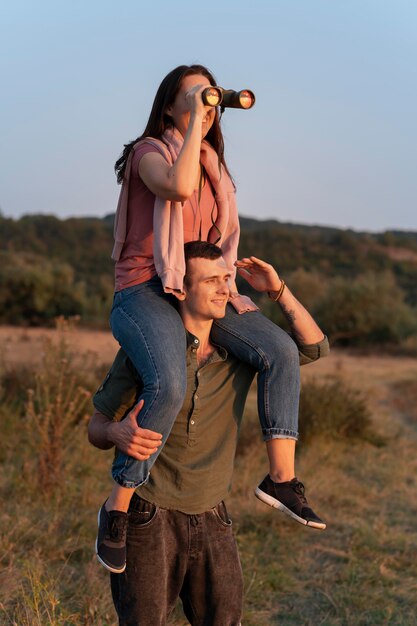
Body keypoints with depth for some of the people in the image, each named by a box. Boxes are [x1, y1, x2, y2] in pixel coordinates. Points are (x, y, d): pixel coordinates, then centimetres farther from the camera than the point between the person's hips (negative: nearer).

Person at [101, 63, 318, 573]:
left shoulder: (211, 164, 19)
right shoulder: (148, 151, -2)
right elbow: (178, 187, -27)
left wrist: (224, 288, 9)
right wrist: (194, 120, -18)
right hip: (143, 292, -7)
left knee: (281, 350, -14)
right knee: (169, 385, -33)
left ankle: (282, 476, -9)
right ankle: (117, 505, -17)